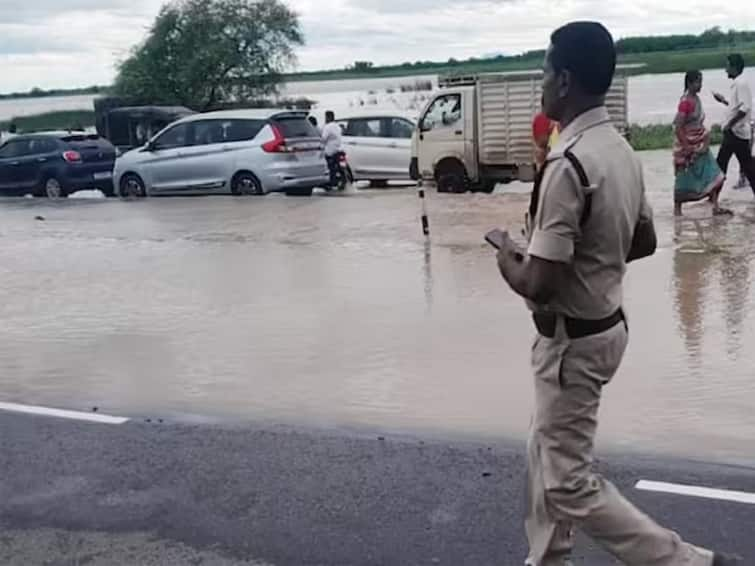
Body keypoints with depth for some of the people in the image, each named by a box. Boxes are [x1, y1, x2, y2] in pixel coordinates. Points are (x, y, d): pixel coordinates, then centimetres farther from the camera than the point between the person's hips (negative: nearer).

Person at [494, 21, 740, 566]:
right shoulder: (622, 149, 2)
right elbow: (645, 242, 16)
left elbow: (538, 286, -27)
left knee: (571, 485, 3)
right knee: (546, 453, 22)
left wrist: (509, 258, -7)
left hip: (573, 340, -9)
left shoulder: (567, 164, -27)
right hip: (605, 324, 9)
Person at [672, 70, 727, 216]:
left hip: (700, 145, 8)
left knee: (712, 174, 4)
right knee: (685, 178, 5)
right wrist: (687, 148, -22)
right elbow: (678, 127, -23)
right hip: (688, 145, -8)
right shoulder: (685, 102, -20)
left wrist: (704, 139, 11)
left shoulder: (696, 98, 7)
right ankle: (677, 208, 20)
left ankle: (716, 207, 7)